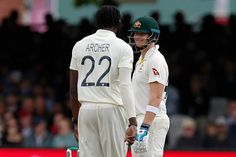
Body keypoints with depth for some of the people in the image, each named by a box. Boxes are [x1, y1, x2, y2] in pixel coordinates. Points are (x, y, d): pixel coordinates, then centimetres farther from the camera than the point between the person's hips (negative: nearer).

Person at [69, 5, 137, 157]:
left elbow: (73, 88, 10)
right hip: (112, 110, -3)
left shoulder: (80, 46, 9)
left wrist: (76, 120, 19)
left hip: (86, 109, 3)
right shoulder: (122, 47, -3)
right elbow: (125, 86, -14)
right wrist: (132, 122, -20)